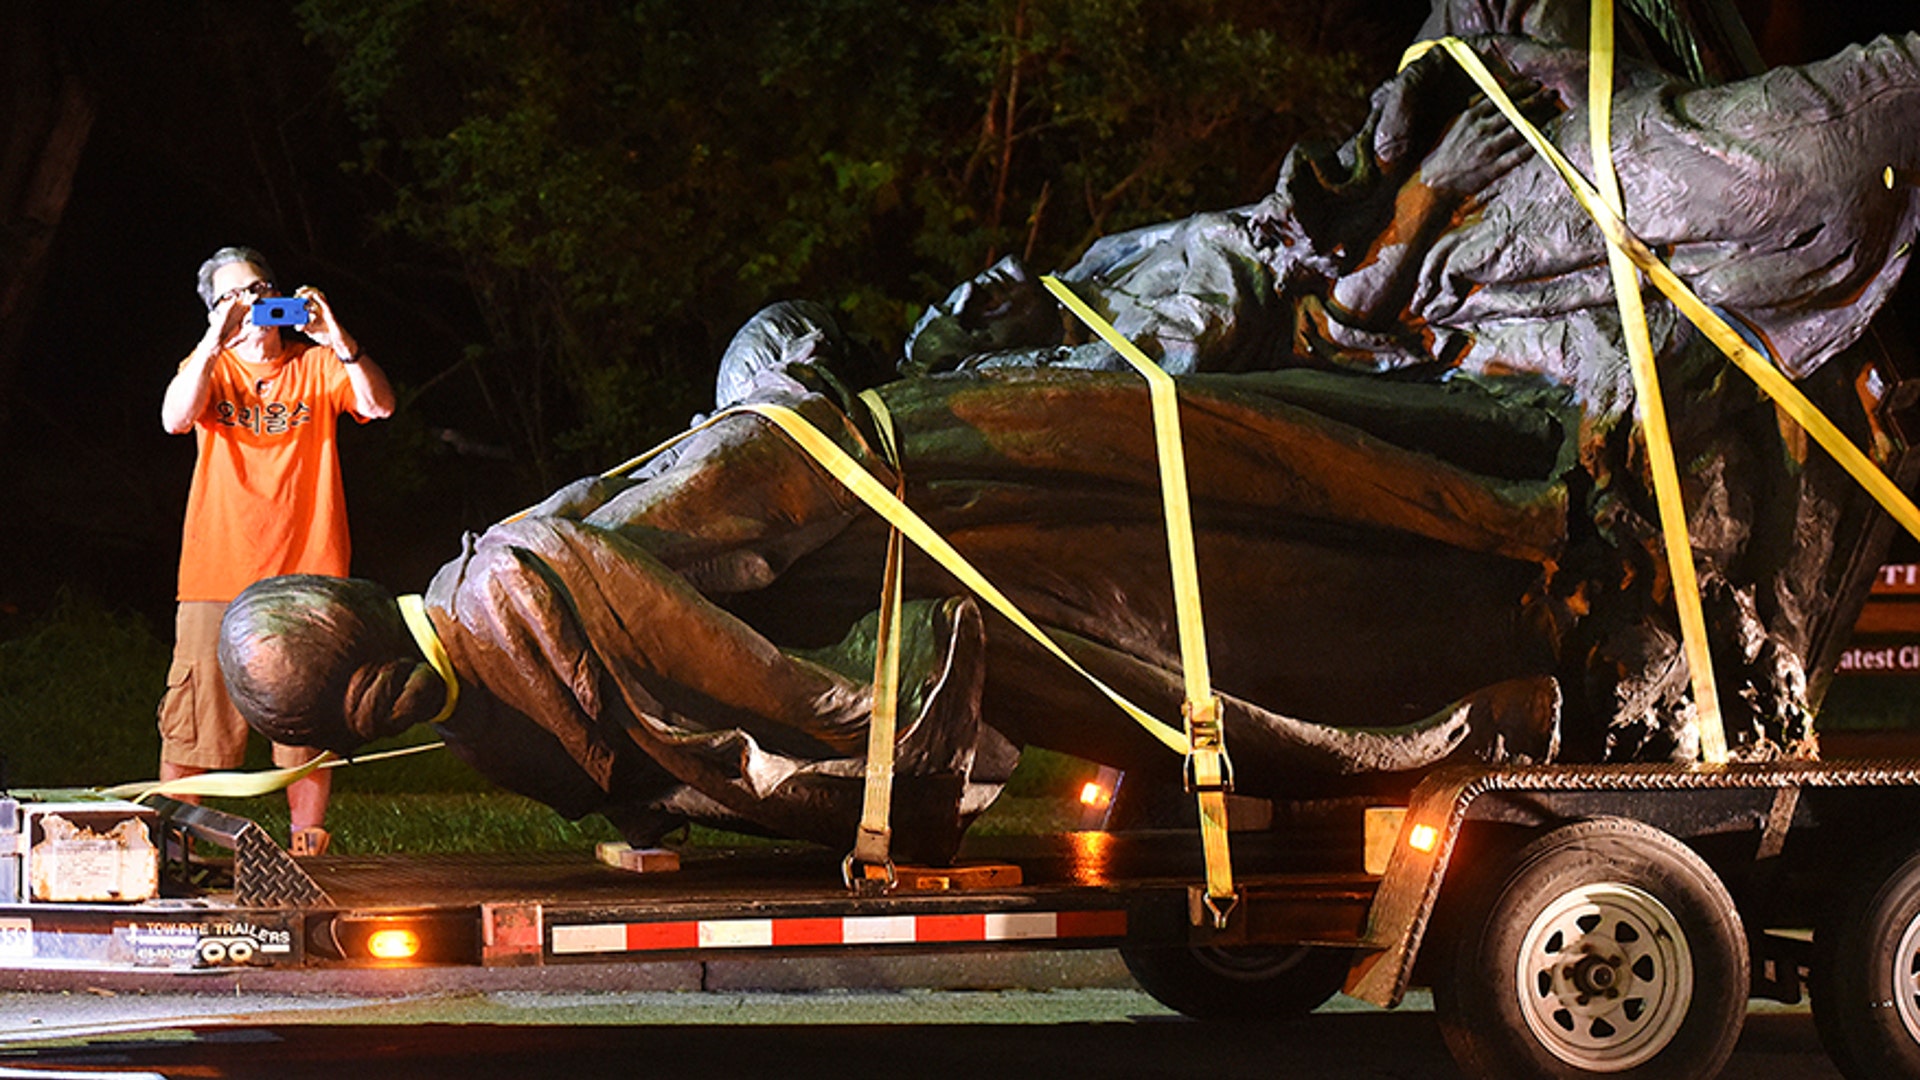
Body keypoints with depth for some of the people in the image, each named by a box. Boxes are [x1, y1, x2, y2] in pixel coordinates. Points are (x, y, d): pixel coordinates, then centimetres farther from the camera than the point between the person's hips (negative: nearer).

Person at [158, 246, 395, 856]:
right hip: (218, 577, -1)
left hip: (307, 576, 1)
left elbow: (379, 405, -6)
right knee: (193, 723, -5)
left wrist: (336, 338, -18)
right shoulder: (209, 367, 10)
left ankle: (307, 848, 8)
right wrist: (215, 341, -20)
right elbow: (176, 418, -11)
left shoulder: (318, 365, 11)